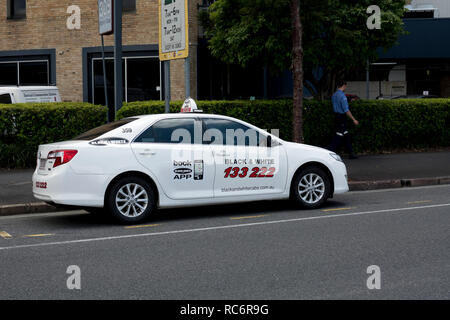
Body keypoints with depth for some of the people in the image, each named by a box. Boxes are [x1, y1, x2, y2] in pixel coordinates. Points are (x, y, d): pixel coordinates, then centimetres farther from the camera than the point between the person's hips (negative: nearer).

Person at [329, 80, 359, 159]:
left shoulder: (334, 95, 9)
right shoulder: (342, 96, -17)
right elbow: (346, 110, -20)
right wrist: (354, 119, -16)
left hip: (336, 116, 9)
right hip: (342, 117, -9)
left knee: (346, 135, 13)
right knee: (338, 136, -5)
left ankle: (351, 153, 18)